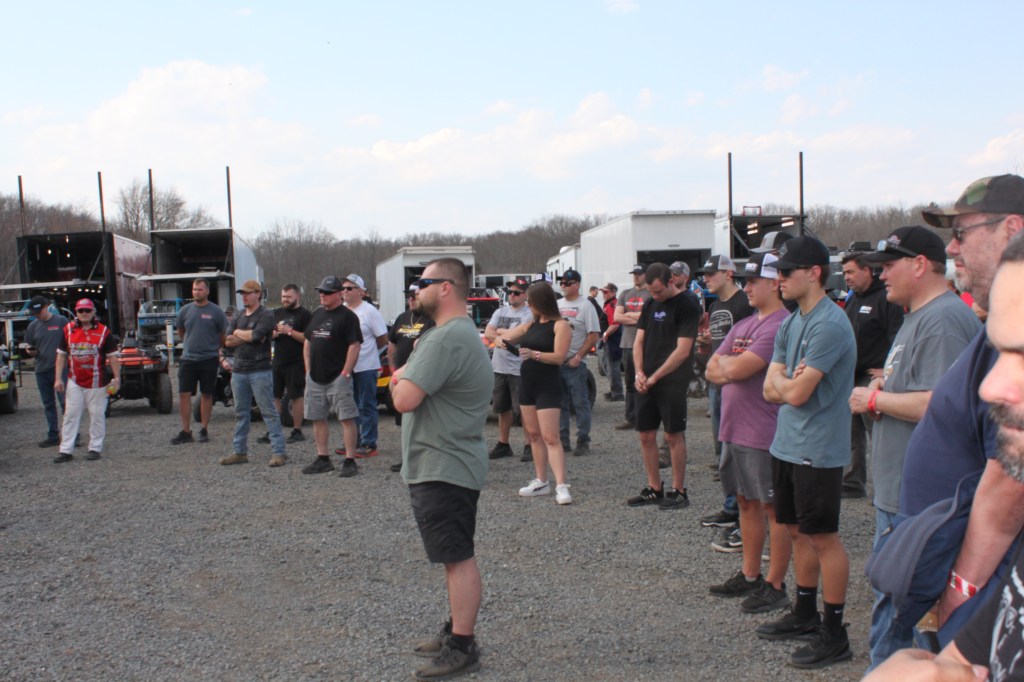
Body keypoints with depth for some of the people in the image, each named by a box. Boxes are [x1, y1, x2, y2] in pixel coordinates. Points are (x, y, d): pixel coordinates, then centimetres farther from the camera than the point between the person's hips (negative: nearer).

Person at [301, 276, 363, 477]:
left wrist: (345, 373, -16)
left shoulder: (347, 316, -6)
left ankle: (350, 461, -4)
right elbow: (307, 343, 21)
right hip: (315, 378, 8)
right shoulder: (316, 314, 16)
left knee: (347, 419, -7)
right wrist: (308, 370, 11)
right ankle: (322, 459, 21)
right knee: (317, 419, 11)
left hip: (338, 378, -7)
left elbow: (354, 346, -12)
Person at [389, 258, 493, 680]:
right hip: (450, 465, 11)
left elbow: (404, 400, -24)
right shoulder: (463, 332, 16)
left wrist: (400, 379, -5)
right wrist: (406, 379, -1)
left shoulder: (447, 338, -21)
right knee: (457, 557, 18)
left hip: (443, 468, -11)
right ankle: (456, 631, 29)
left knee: (458, 558, -3)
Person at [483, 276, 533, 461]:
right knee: (503, 409, 15)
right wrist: (498, 338, -14)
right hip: (499, 367, 7)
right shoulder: (500, 312, 14)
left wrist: (499, 331, -6)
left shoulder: (529, 314, -8)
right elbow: (487, 333, 6)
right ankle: (503, 445, 24)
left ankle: (530, 445, 5)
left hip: (518, 369, -7)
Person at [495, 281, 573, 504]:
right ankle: (541, 481, 15)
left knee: (551, 437, -12)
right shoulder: (531, 324, 13)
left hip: (548, 386, -8)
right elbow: (505, 337, 16)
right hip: (527, 384, 8)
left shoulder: (560, 325, -8)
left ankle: (561, 486, -13)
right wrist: (501, 341, -8)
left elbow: (559, 357, -17)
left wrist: (533, 354, -31)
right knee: (533, 435, 9)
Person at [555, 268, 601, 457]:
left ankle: (583, 441, 4)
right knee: (560, 404, 10)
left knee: (580, 403, -2)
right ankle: (562, 440, 18)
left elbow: (594, 335, -9)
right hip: (555, 362, 6)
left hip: (574, 363, -6)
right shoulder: (556, 305, 13)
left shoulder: (585, 306, -5)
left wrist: (578, 357, -14)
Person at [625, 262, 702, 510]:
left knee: (673, 435, -1)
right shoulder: (649, 304, 12)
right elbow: (639, 341, 12)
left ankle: (678, 491, 9)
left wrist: (654, 378, -14)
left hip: (672, 381, -6)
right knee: (646, 436, 8)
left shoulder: (687, 306, -9)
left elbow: (683, 350, -15)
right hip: (646, 381, 7)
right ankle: (654, 489, 19)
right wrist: (639, 373, -4)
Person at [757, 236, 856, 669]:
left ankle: (834, 633, 13)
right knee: (797, 531, 18)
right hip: (786, 444, 9)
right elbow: (770, 390, 8)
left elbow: (797, 393, -21)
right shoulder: (790, 324, 11)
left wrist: (784, 381, -1)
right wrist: (790, 382, -11)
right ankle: (805, 615, 33)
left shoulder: (829, 325, -18)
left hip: (817, 449, -9)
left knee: (823, 537, 1)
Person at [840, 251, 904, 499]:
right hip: (851, 378, 9)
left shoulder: (886, 298, -10)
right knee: (852, 435, 14)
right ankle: (853, 483, 23)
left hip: (873, 377, -9)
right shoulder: (851, 300, 17)